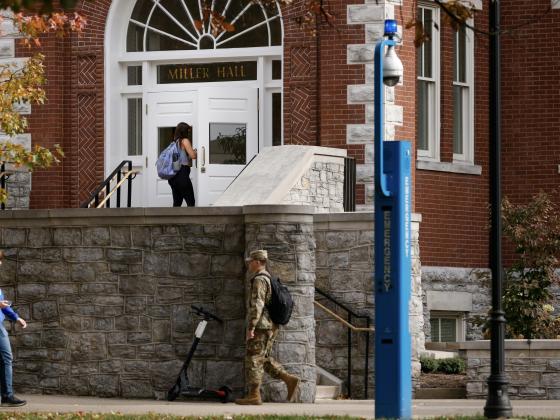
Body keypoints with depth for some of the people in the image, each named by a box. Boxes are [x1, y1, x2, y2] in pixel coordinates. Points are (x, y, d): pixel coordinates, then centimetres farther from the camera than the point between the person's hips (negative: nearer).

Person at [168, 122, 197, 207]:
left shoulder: (175, 142, 14)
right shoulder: (185, 141, -7)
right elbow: (193, 155, -13)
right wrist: (196, 152, 8)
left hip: (173, 176, 8)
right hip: (182, 175, -8)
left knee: (177, 203, 10)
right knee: (190, 202, -4)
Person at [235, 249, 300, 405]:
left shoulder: (259, 280, -14)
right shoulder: (269, 280, 19)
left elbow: (256, 305, -22)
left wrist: (250, 328, -24)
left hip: (260, 326, -10)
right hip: (270, 327, 10)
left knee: (253, 359, -5)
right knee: (263, 360, 13)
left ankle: (254, 396, -6)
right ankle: (289, 380, 3)